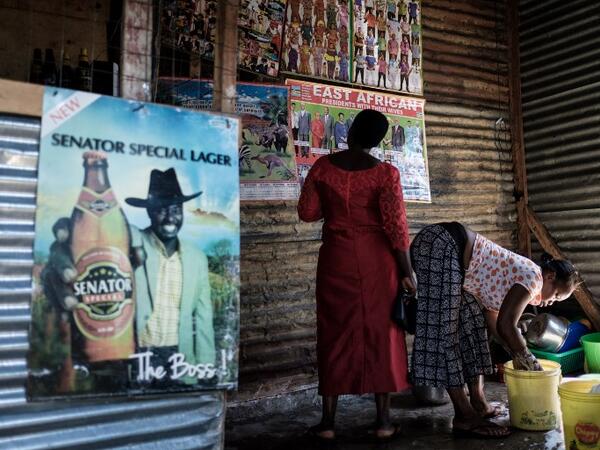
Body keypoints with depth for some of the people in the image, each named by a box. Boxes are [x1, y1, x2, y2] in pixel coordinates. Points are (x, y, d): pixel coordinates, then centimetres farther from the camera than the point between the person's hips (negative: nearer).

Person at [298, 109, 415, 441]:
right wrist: (406, 271, -5)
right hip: (377, 260, -1)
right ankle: (383, 420, 15)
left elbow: (306, 212, 4)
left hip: (336, 259, 2)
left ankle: (328, 421, 14)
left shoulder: (323, 166, -1)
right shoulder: (385, 172, -7)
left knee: (335, 333, 9)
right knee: (381, 333, 8)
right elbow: (396, 225, -11)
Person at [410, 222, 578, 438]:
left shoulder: (518, 275, 22)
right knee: (445, 329, -8)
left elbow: (491, 315, 25)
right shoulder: (532, 276, -5)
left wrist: (517, 353, 24)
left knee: (471, 321, 14)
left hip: (444, 249, 11)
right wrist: (529, 360, 6)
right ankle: (464, 416, -3)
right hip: (442, 247, -11)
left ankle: (477, 402, 21)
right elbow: (505, 326, -9)